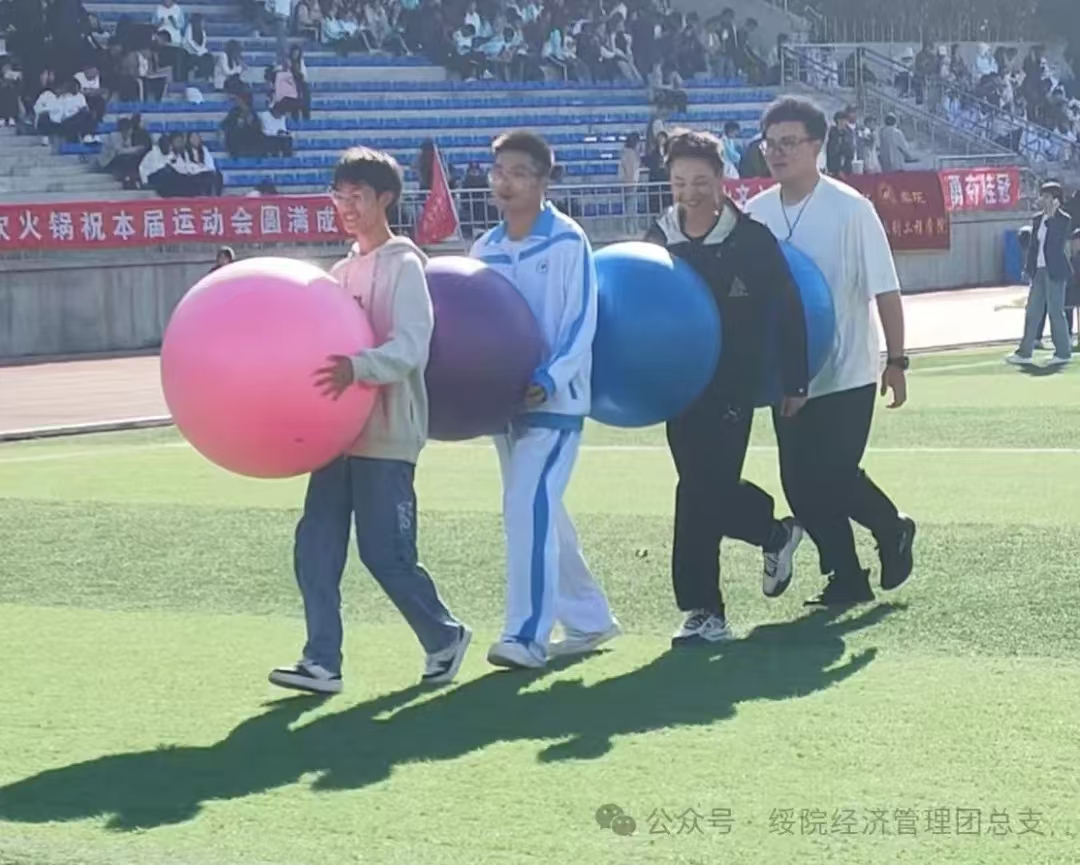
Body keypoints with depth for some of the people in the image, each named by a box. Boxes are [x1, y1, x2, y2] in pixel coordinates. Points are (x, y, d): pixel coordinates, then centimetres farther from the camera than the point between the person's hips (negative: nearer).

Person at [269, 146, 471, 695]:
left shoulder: (404, 266, -7)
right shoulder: (342, 272, 15)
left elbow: (410, 346, -20)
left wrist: (357, 368, -36)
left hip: (386, 434, -7)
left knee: (385, 552, -4)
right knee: (316, 545, -1)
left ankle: (445, 637, 17)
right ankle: (322, 661, 2)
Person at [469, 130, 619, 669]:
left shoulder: (567, 242, -9)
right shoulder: (485, 250, 8)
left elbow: (582, 321, -12)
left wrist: (549, 379, -24)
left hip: (555, 400, -7)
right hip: (504, 397, 7)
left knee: (529, 507, -17)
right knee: (539, 513, 13)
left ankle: (527, 634, -16)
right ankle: (589, 619, 27)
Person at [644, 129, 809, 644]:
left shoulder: (751, 239, -8)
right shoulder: (660, 238, 3)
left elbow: (788, 311, -3)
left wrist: (795, 383, -1)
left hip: (733, 384, -5)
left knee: (702, 490, -11)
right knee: (707, 486, 8)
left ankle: (703, 610, 3)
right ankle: (776, 534, 35)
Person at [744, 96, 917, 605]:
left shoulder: (850, 210, -11)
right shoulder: (756, 214, 1)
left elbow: (885, 290, -9)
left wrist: (896, 361, -10)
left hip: (847, 374, -5)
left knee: (833, 475, -8)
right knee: (800, 483, 4)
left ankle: (892, 531, 21)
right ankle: (846, 578, 18)